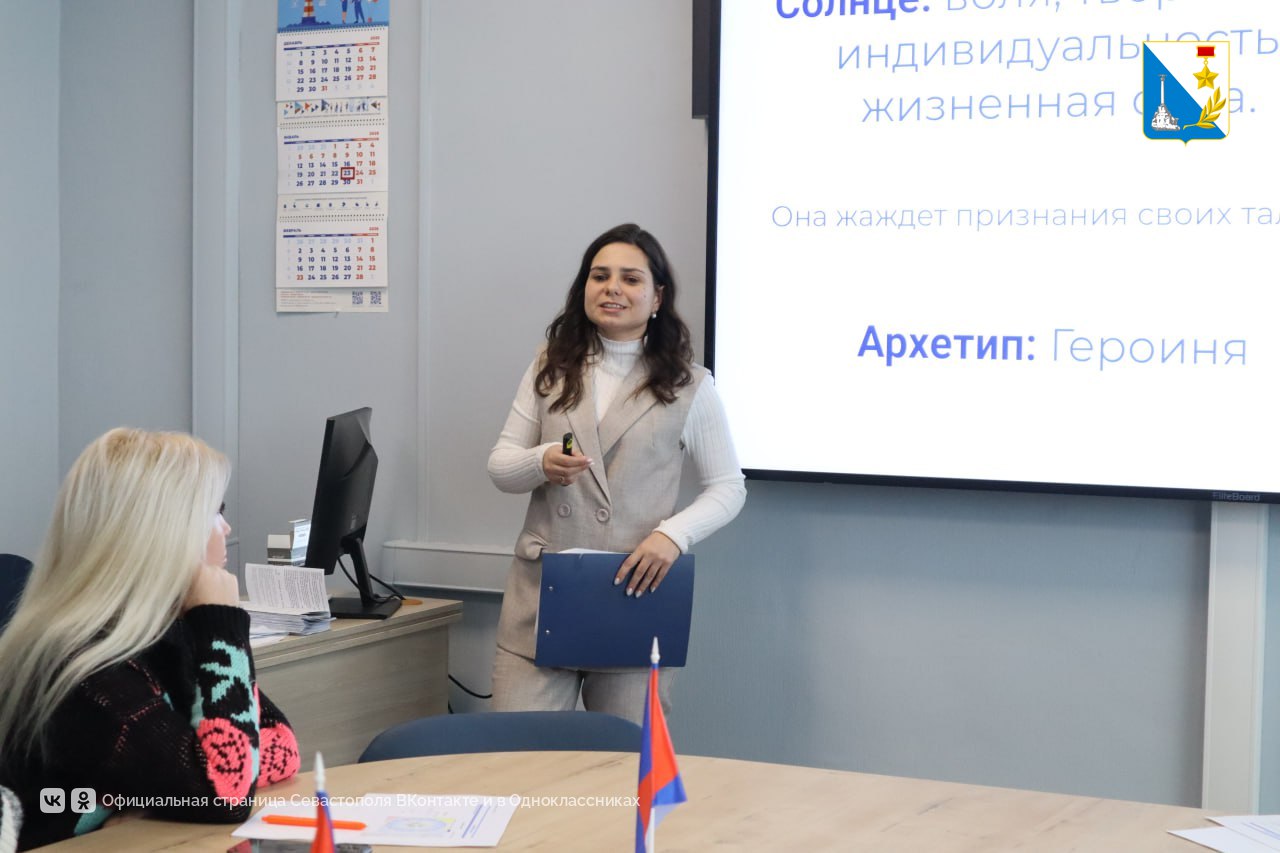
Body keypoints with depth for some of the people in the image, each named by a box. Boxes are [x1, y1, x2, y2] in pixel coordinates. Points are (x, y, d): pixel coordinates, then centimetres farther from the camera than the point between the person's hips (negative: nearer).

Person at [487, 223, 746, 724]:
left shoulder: (689, 386, 3)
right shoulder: (550, 368, 11)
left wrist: (674, 534, -14)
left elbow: (728, 488, 5)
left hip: (634, 596, -1)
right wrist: (541, 463, -14)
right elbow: (499, 465, 10)